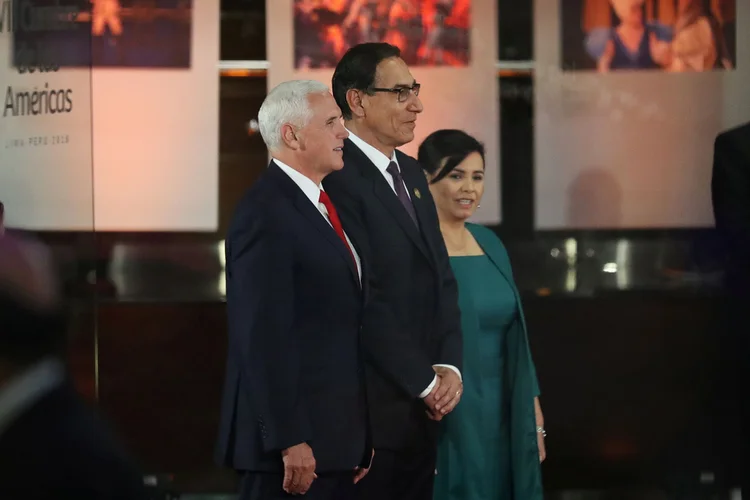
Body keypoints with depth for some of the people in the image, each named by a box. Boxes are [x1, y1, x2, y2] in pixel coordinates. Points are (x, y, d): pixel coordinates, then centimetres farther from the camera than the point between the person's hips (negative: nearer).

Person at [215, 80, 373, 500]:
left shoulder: (326, 206, 15)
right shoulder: (265, 214, -14)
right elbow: (263, 338, -19)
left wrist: (361, 436, 15)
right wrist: (290, 441, -22)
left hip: (336, 434, 9)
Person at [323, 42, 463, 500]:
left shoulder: (410, 173, 15)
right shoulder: (339, 179, -14)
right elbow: (364, 301, -18)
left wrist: (449, 366, 0)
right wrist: (426, 382, -13)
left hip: (423, 408, 8)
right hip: (371, 409, -8)